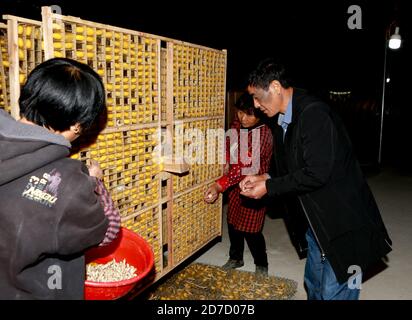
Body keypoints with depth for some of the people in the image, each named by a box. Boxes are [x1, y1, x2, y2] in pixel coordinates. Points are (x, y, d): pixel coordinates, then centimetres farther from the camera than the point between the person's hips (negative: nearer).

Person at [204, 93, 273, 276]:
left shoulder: (264, 134, -27)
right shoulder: (236, 124, -5)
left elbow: (245, 167, -32)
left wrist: (219, 185, -38)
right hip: (235, 184, 7)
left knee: (250, 230, -1)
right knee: (232, 222, 16)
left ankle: (261, 265, 24)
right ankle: (235, 258, 38)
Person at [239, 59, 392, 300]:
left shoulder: (314, 114, -22)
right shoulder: (282, 121, 8)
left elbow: (316, 174, -26)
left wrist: (269, 187, -17)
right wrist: (264, 179, 1)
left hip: (344, 221, -9)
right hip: (318, 221, 9)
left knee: (334, 293, 0)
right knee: (314, 286, 21)